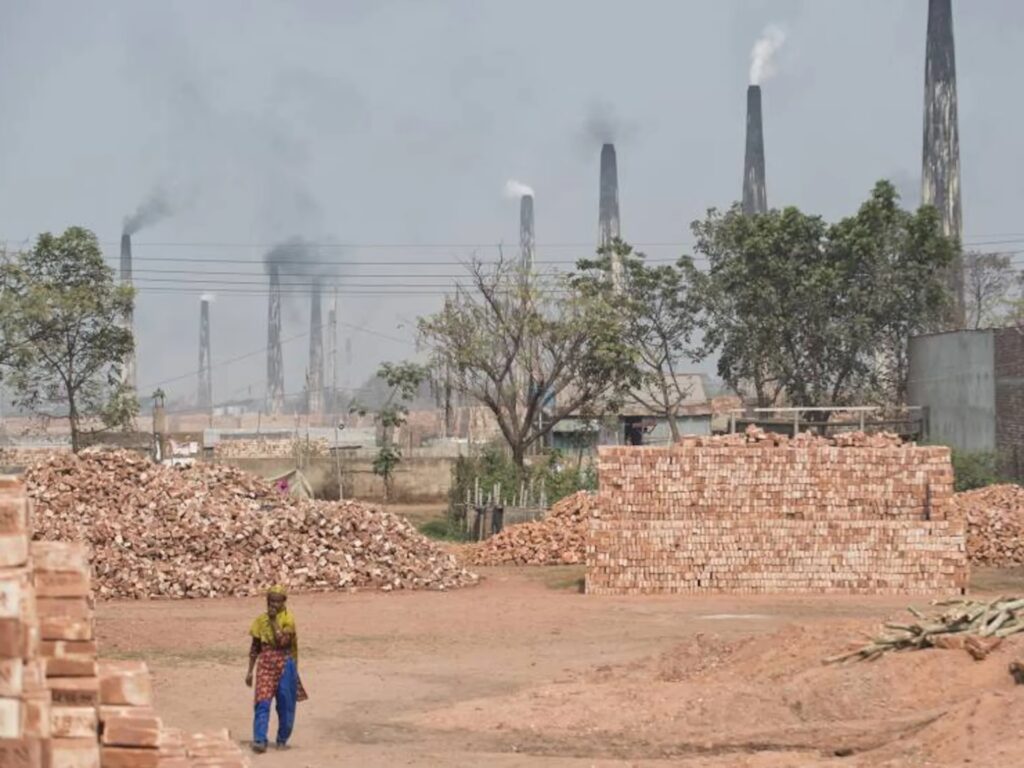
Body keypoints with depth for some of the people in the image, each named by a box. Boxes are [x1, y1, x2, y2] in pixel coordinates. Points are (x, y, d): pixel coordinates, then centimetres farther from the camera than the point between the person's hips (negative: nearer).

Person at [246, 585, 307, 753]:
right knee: (263, 703, -12)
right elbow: (255, 647, 11)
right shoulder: (261, 620, 5)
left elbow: (282, 642, -19)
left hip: (285, 665, -1)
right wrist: (250, 671, 9)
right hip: (265, 665, 1)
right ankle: (259, 740, -17)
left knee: (285, 705, 6)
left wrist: (274, 620, -16)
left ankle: (282, 740, 21)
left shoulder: (288, 619, -5)